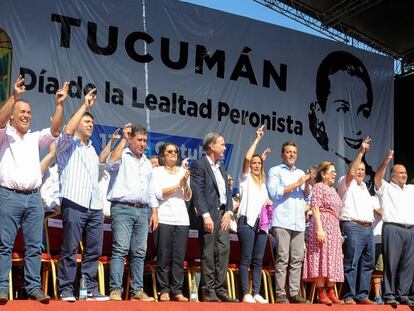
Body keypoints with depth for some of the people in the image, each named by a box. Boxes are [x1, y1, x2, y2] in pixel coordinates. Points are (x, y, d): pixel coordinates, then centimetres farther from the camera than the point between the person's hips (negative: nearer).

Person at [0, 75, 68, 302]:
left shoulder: (35, 138, 19)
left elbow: (55, 130, 6)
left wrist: (59, 105, -6)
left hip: (33, 198, 4)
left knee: (34, 245, 2)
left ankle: (33, 287, 6)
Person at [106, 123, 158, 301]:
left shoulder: (147, 163, 22)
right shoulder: (122, 156, 2)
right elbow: (111, 164, -22)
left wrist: (155, 212, 15)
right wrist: (123, 140, -16)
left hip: (142, 211, 6)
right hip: (122, 208, -6)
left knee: (139, 252, 4)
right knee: (120, 249, -13)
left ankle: (137, 290, 8)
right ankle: (115, 290, -13)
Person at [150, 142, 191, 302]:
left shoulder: (183, 171, 15)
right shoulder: (157, 171, 5)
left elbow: (188, 197, 13)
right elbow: (159, 193, -8)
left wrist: (186, 184, -6)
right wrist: (178, 185, -10)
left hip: (182, 219, 3)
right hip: (164, 218, -3)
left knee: (179, 257, -1)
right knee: (163, 257, -4)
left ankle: (177, 291, 3)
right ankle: (164, 290, 1)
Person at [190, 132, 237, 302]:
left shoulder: (221, 168, 22)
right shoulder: (199, 165, -4)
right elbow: (197, 193, -12)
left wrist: (229, 211, 4)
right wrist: (206, 216, -18)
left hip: (223, 214, 8)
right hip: (209, 214, -8)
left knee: (224, 251, 4)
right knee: (208, 254, -4)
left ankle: (219, 289, 9)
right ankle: (208, 292, 0)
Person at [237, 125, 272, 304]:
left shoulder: (262, 183, 25)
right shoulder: (246, 177, 6)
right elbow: (247, 157, -12)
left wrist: (269, 202, 7)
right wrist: (257, 139, -6)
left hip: (261, 223, 6)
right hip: (247, 222, -6)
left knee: (258, 260, 4)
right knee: (246, 259, -7)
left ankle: (256, 293, 7)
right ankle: (246, 294, -7)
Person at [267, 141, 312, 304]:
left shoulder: (301, 173, 22)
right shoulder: (275, 171, 5)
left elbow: (307, 197, 19)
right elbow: (274, 192, -9)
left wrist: (308, 184, -1)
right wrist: (296, 184, -9)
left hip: (299, 222, 6)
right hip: (282, 221, -5)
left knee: (297, 260, 2)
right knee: (282, 259, -9)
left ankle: (294, 293, 5)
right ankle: (280, 294, -6)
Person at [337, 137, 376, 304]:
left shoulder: (364, 187, 27)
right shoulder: (346, 182, 4)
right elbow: (351, 172, -16)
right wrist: (361, 152, -20)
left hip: (368, 228, 8)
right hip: (353, 227, -8)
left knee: (368, 264, 6)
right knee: (351, 264, -10)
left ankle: (362, 295, 11)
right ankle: (349, 296, -7)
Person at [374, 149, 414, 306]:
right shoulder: (385, 188, 8)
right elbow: (378, 177, -11)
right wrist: (386, 161, -25)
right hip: (393, 229, -5)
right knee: (391, 262, -7)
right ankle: (389, 295, -3)